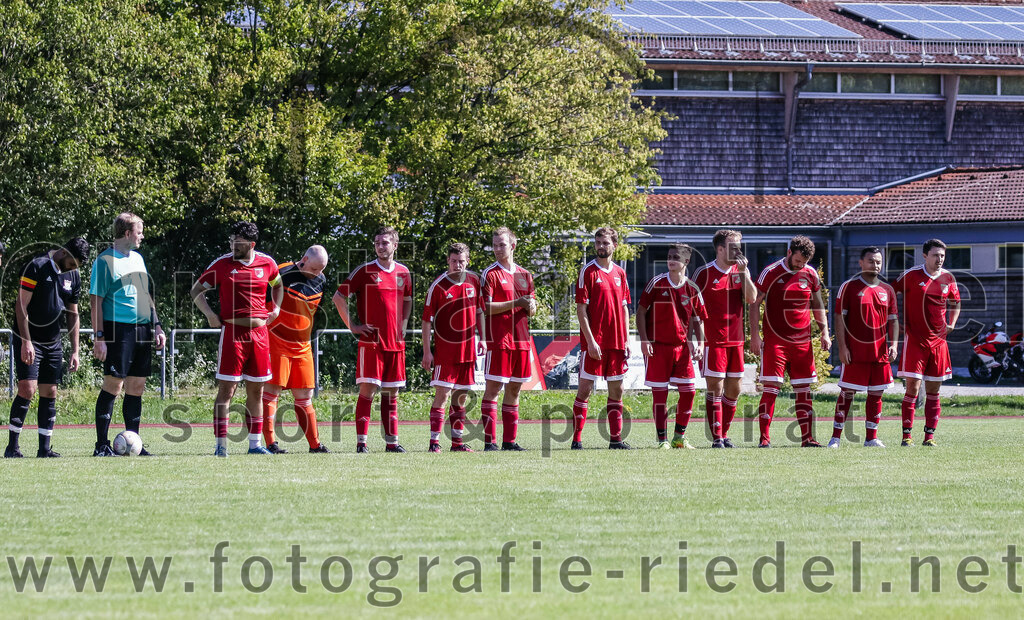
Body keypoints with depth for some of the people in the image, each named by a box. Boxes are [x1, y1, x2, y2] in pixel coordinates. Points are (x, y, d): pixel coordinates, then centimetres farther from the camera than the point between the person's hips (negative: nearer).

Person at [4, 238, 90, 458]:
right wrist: (26, 342, -18)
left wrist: (75, 351, 12)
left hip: (53, 344, 7)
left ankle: (45, 448, 7)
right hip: (29, 341, -7)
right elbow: (21, 306, -13)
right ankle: (12, 446, -9)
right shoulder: (37, 267, -12)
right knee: (27, 389, -14)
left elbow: (73, 315, 16)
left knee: (50, 393, 4)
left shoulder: (73, 277, 9)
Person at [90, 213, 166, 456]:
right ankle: (102, 445, -6)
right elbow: (96, 301, -9)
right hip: (118, 331, -7)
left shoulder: (137, 259, 17)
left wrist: (156, 326, 17)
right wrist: (99, 337, -15)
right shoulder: (105, 261, -6)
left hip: (142, 330, 7)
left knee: (137, 387, 8)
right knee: (113, 385, -9)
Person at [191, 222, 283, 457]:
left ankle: (254, 443, 15)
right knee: (226, 389, -8)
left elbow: (277, 284, 28)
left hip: (260, 332, 3)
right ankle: (221, 444, -6)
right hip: (232, 332, -3)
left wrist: (276, 308, 14)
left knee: (256, 390, 8)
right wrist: (209, 314, -6)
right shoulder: (222, 264, -2)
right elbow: (197, 290, 7)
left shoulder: (267, 263, 7)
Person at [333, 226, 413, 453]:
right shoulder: (365, 271, -3)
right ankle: (361, 441, -7)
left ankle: (392, 441, 13)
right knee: (368, 390, -9)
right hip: (371, 341, -5)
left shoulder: (403, 272, 11)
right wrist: (352, 326, -5)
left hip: (395, 342, 5)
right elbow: (338, 297, -1)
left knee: (391, 393, 8)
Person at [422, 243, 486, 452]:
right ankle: (434, 441, -9)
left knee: (461, 395, 9)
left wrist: (482, 339, 12)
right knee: (442, 394, -9)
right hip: (444, 347, -5)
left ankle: (457, 441, 15)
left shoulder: (474, 281, 6)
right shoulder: (438, 286, -8)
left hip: (468, 347, 5)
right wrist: (427, 352, -9)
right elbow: (427, 320, -6)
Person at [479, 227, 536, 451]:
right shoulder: (490, 274, -3)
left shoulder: (525, 275, 15)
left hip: (521, 340, 6)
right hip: (498, 340, -6)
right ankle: (490, 440, -9)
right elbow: (486, 308, -11)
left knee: (514, 389, 8)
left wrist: (531, 306, -5)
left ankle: (509, 440, 12)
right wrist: (515, 303, -17)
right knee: (492, 389, -8)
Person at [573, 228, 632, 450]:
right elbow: (581, 309, -8)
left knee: (616, 390, 6)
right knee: (585, 388, -4)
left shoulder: (620, 273, 12)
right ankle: (577, 439, -3)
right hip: (594, 343, -5)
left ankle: (616, 439, 11)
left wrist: (626, 340, 9)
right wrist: (590, 340, -15)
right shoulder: (588, 271, -4)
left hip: (616, 343, 5)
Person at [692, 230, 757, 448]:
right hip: (712, 340, -5)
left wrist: (744, 272, -10)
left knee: (734, 389, 7)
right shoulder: (704, 273, -4)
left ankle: (724, 435, 18)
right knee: (715, 387, -8)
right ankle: (716, 438, -7)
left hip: (735, 340, 5)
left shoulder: (740, 271, 10)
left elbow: (751, 298, -3)